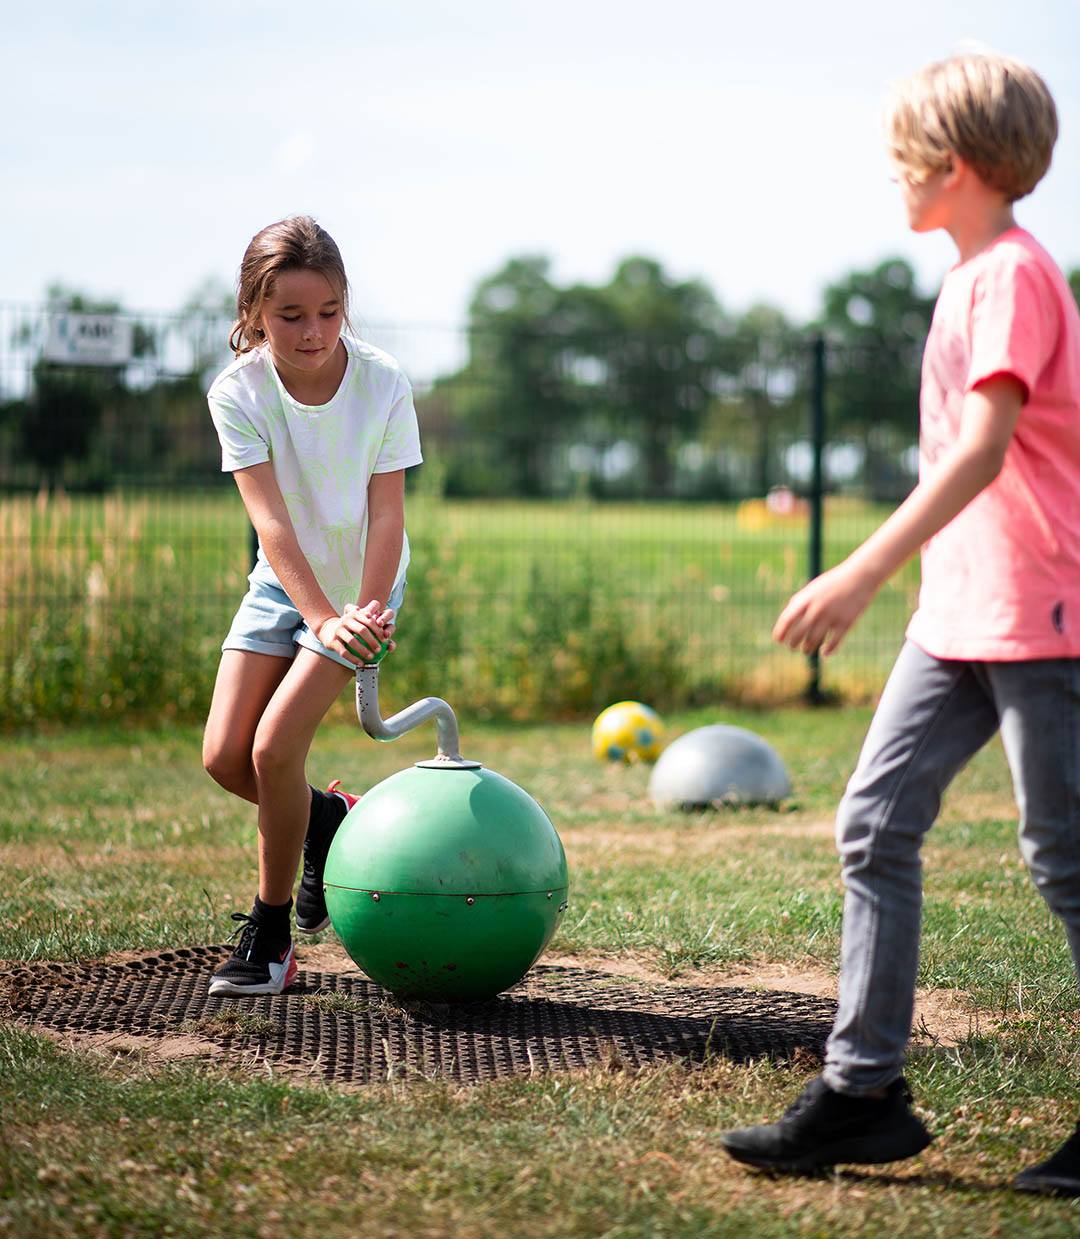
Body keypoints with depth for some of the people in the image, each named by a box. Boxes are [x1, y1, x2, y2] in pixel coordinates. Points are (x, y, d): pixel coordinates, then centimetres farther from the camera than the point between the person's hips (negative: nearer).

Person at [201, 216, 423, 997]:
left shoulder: (382, 384, -21)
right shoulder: (239, 391, -19)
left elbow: (386, 512, -20)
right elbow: (271, 519, -26)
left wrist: (367, 613, -34)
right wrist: (324, 618, -37)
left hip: (362, 587, -3)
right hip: (284, 584, 3)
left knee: (276, 747, -15)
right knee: (225, 756, -5)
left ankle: (271, 933, 3)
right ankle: (329, 818, 27)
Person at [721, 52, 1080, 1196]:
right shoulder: (972, 277, 15)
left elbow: (982, 450, -25)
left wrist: (865, 572, -31)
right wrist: (882, 575, 24)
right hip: (958, 618, 9)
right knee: (875, 823, 3)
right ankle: (863, 1089, 6)